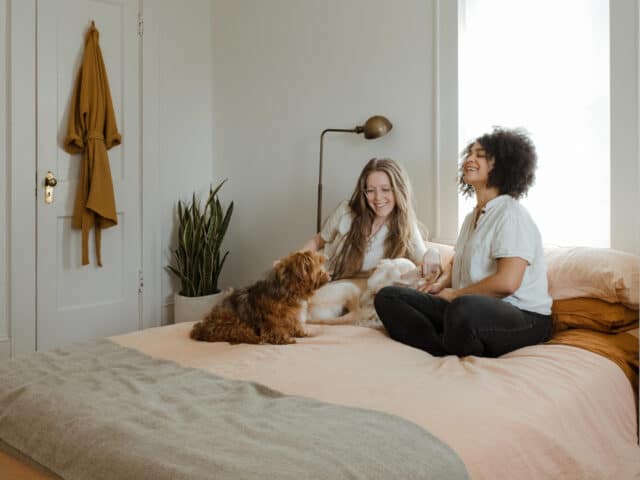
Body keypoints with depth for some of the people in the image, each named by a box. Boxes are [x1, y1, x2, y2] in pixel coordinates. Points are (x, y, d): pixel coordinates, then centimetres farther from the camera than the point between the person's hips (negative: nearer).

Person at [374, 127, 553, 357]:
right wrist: (441, 284, 9)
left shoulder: (511, 214, -10)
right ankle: (451, 353, -21)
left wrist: (455, 294, -9)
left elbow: (507, 282, -22)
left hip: (523, 317, -8)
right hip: (472, 309, 8)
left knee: (464, 309, -44)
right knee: (387, 297, -7)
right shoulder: (472, 217, 20)